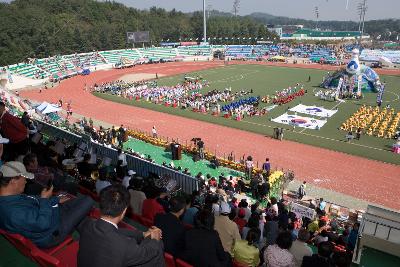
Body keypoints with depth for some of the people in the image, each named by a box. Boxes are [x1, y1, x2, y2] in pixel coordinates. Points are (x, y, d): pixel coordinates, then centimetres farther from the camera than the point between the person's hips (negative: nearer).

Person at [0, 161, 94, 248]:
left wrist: (57, 199, 11)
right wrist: (45, 199, -23)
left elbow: (35, 201, 11)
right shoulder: (14, 212, -37)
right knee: (88, 201, -9)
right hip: (52, 233, -10)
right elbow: (43, 224, -33)